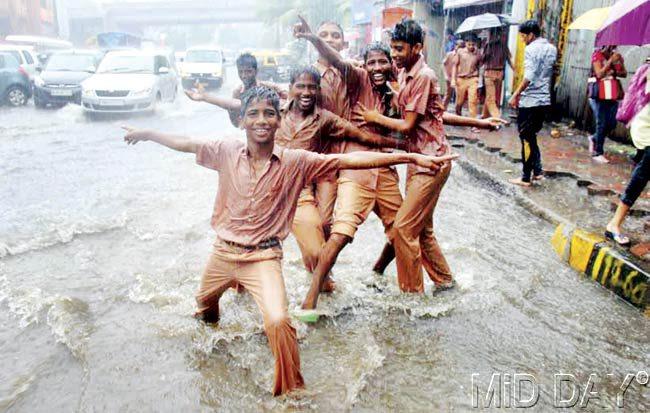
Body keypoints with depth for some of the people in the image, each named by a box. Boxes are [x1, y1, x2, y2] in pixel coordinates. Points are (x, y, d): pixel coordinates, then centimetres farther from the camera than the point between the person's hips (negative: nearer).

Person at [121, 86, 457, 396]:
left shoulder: (295, 162, -15)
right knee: (204, 300, 30)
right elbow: (187, 144, 7)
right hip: (223, 252, 4)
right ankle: (209, 322, 71)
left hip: (263, 258, -4)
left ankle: (290, 389, 1)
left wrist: (410, 157, -26)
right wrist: (146, 134, 18)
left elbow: (350, 160, -22)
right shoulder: (226, 152, -8)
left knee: (278, 321, -25)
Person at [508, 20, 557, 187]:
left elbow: (529, 76, -22)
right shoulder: (552, 48, 14)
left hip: (530, 100, -8)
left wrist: (516, 94, -16)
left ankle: (526, 178, 4)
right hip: (545, 100, 8)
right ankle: (537, 171, 19)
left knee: (526, 139, -1)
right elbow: (551, 73, 17)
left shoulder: (531, 49, -12)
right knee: (531, 137, 19)